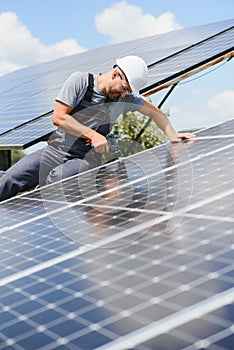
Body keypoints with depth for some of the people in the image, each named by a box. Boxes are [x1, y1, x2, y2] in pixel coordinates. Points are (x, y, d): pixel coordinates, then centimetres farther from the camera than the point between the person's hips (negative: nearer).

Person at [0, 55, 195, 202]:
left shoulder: (126, 97, 3)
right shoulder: (80, 80, -6)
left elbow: (154, 112, 18)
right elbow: (58, 117, -11)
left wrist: (172, 135, 6)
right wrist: (92, 134, -18)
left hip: (86, 159, 1)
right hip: (57, 150, 0)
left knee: (56, 178, -33)